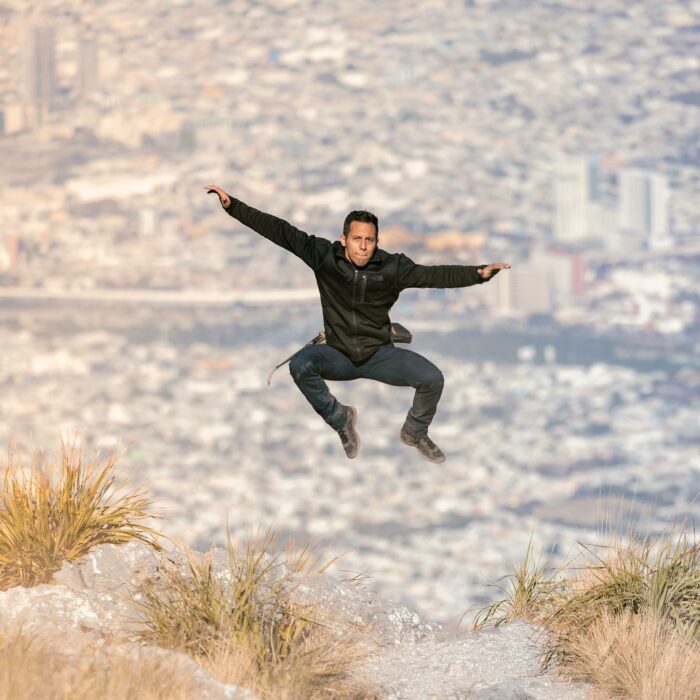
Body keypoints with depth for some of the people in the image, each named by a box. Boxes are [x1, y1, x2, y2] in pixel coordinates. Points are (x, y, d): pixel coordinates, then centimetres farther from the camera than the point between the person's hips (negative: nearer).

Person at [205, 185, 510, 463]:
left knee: (432, 379, -20)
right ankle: (340, 418, -3)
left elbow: (434, 274, -17)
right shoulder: (324, 256, -11)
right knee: (300, 365, -32)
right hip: (338, 356, 0)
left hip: (380, 355, 0)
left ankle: (415, 433, 15)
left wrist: (479, 272, -31)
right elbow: (279, 230, -13)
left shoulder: (392, 267, -12)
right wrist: (232, 205, -17)